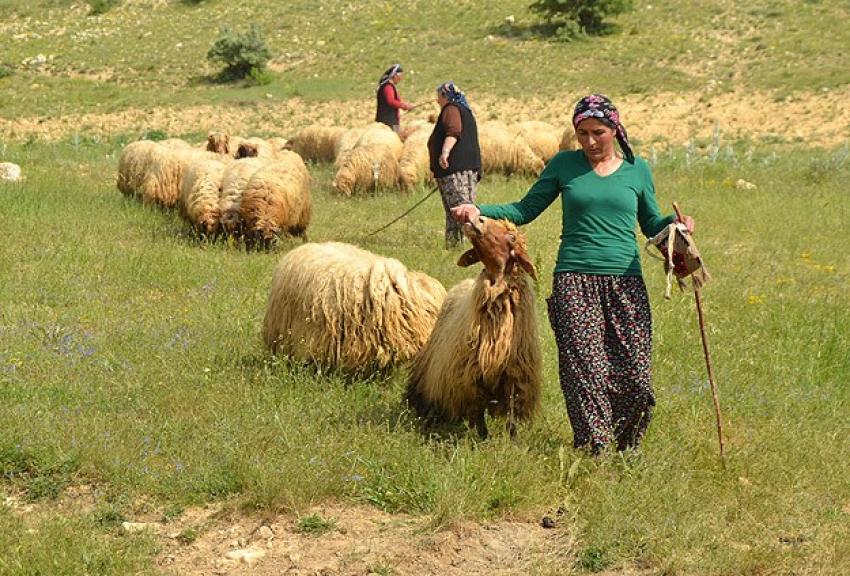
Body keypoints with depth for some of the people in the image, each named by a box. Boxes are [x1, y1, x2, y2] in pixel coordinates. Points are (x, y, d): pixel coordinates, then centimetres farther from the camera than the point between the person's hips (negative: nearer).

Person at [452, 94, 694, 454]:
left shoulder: (637, 170, 11)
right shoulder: (563, 165, 8)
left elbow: (651, 224, 19)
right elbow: (525, 210, 12)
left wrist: (676, 223, -3)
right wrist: (479, 211, -2)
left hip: (625, 283, 1)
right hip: (574, 280, -1)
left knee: (633, 374, -4)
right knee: (584, 370, -10)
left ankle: (627, 450, 17)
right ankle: (595, 449, -1)